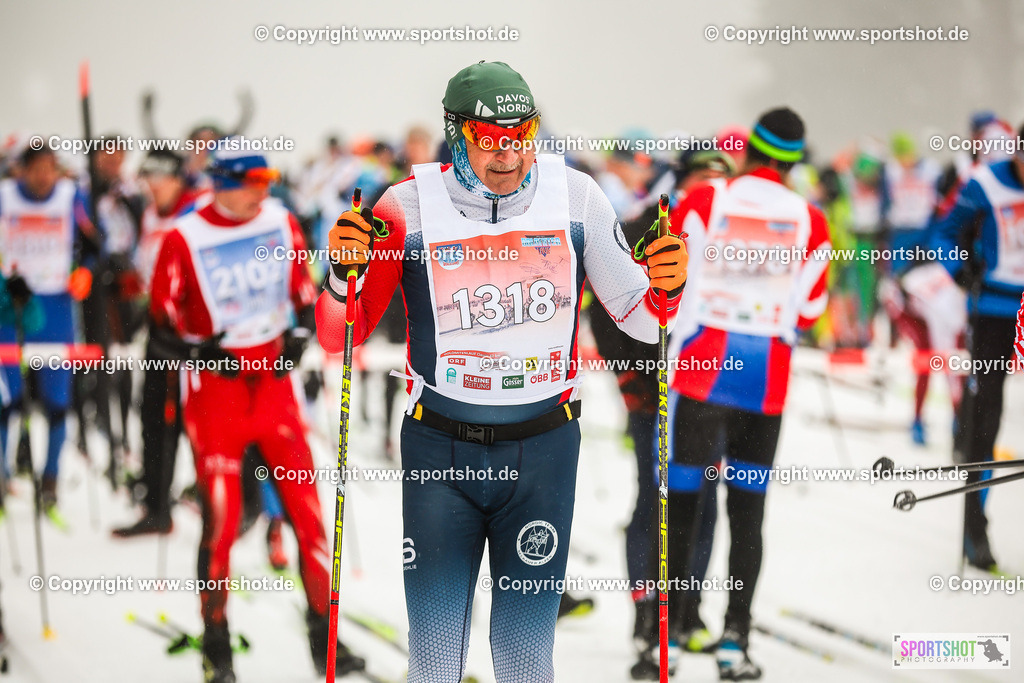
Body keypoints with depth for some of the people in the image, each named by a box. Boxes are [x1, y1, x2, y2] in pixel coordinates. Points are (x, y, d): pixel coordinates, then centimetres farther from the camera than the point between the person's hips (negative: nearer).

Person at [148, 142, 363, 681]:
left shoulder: (280, 223, 3)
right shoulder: (183, 240, -9)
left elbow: (304, 293, 15)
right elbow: (162, 329, -5)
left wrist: (299, 334, -4)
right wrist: (200, 350, -22)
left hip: (274, 383, 4)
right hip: (214, 390, -3)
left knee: (307, 510, -1)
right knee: (221, 520, -3)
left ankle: (324, 637, 9)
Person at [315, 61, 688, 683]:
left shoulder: (576, 196, -4)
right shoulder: (408, 209, -8)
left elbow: (638, 318, 6)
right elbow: (338, 336, -2)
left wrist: (666, 288, -16)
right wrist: (345, 274, -21)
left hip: (544, 448, 1)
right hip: (439, 450, -1)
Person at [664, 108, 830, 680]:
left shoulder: (704, 201, -5)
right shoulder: (810, 221, 0)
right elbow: (810, 311, 3)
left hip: (700, 370, -1)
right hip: (767, 382, 1)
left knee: (683, 502, 6)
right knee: (748, 512, 9)